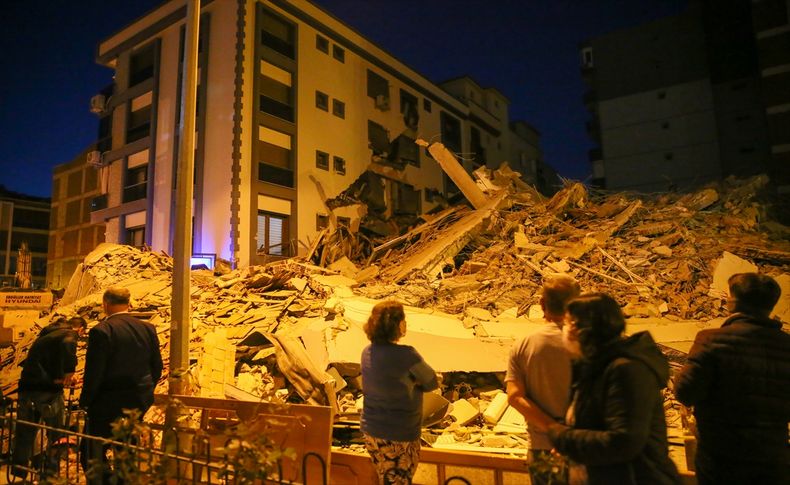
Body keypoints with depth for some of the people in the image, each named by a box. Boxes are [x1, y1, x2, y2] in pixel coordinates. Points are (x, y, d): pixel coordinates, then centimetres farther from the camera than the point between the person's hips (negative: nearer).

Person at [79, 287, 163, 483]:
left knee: (93, 455, 9)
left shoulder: (101, 331, -17)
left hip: (108, 404, -6)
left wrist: (85, 401, -2)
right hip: (138, 404, 6)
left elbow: (94, 372, -17)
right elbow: (157, 367, 5)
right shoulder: (148, 328, 0)